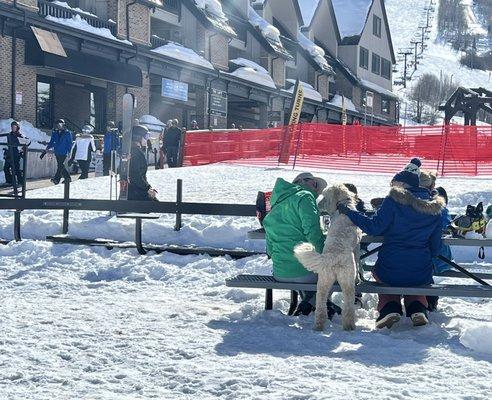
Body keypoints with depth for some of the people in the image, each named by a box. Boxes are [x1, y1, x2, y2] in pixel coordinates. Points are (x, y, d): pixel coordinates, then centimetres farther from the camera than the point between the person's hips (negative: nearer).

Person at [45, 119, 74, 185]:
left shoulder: (67, 133, -4)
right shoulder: (55, 132, 10)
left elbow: (70, 143, -5)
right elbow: (52, 141, 15)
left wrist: (68, 152, -13)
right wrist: (48, 147, -1)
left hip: (64, 153, -6)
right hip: (57, 152, 6)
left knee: (60, 166, -11)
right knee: (61, 166, 11)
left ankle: (56, 179, -11)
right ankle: (67, 178, 21)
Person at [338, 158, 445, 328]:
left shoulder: (394, 200, -9)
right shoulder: (435, 208, 6)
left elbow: (375, 227, -15)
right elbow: (436, 246, 10)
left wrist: (349, 212, -7)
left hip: (390, 271, -3)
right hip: (421, 275, 3)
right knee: (415, 289, 37)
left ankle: (389, 310, 4)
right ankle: (418, 311, 6)